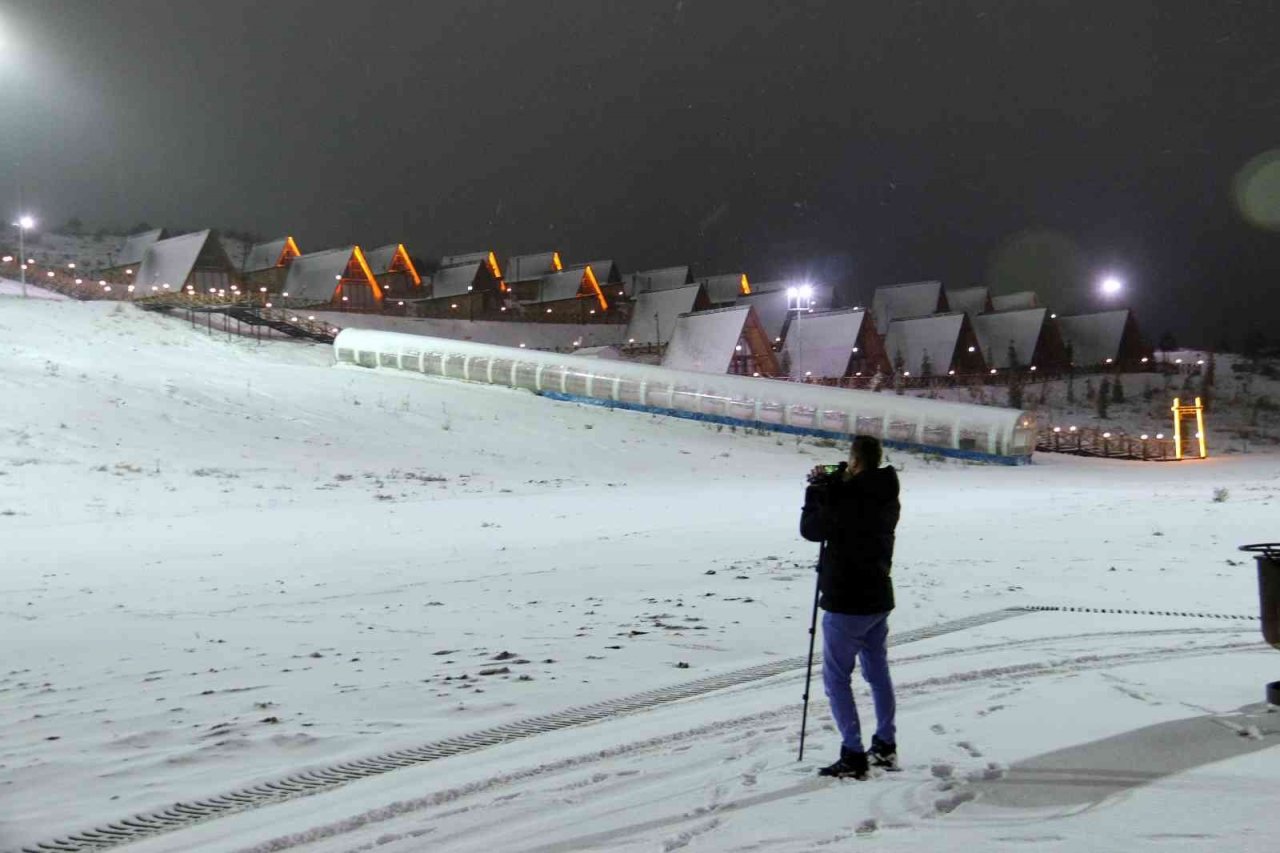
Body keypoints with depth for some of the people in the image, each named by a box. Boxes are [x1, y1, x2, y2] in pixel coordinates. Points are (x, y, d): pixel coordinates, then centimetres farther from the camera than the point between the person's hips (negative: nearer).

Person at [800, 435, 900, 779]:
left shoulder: (849, 496, -22)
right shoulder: (887, 497, 4)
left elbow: (811, 529, -12)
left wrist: (816, 490, 1)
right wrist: (830, 486, 5)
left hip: (846, 602, -8)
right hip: (879, 598, 8)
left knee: (836, 677, 1)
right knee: (878, 671, 19)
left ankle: (853, 756, 0)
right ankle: (885, 746, 30)